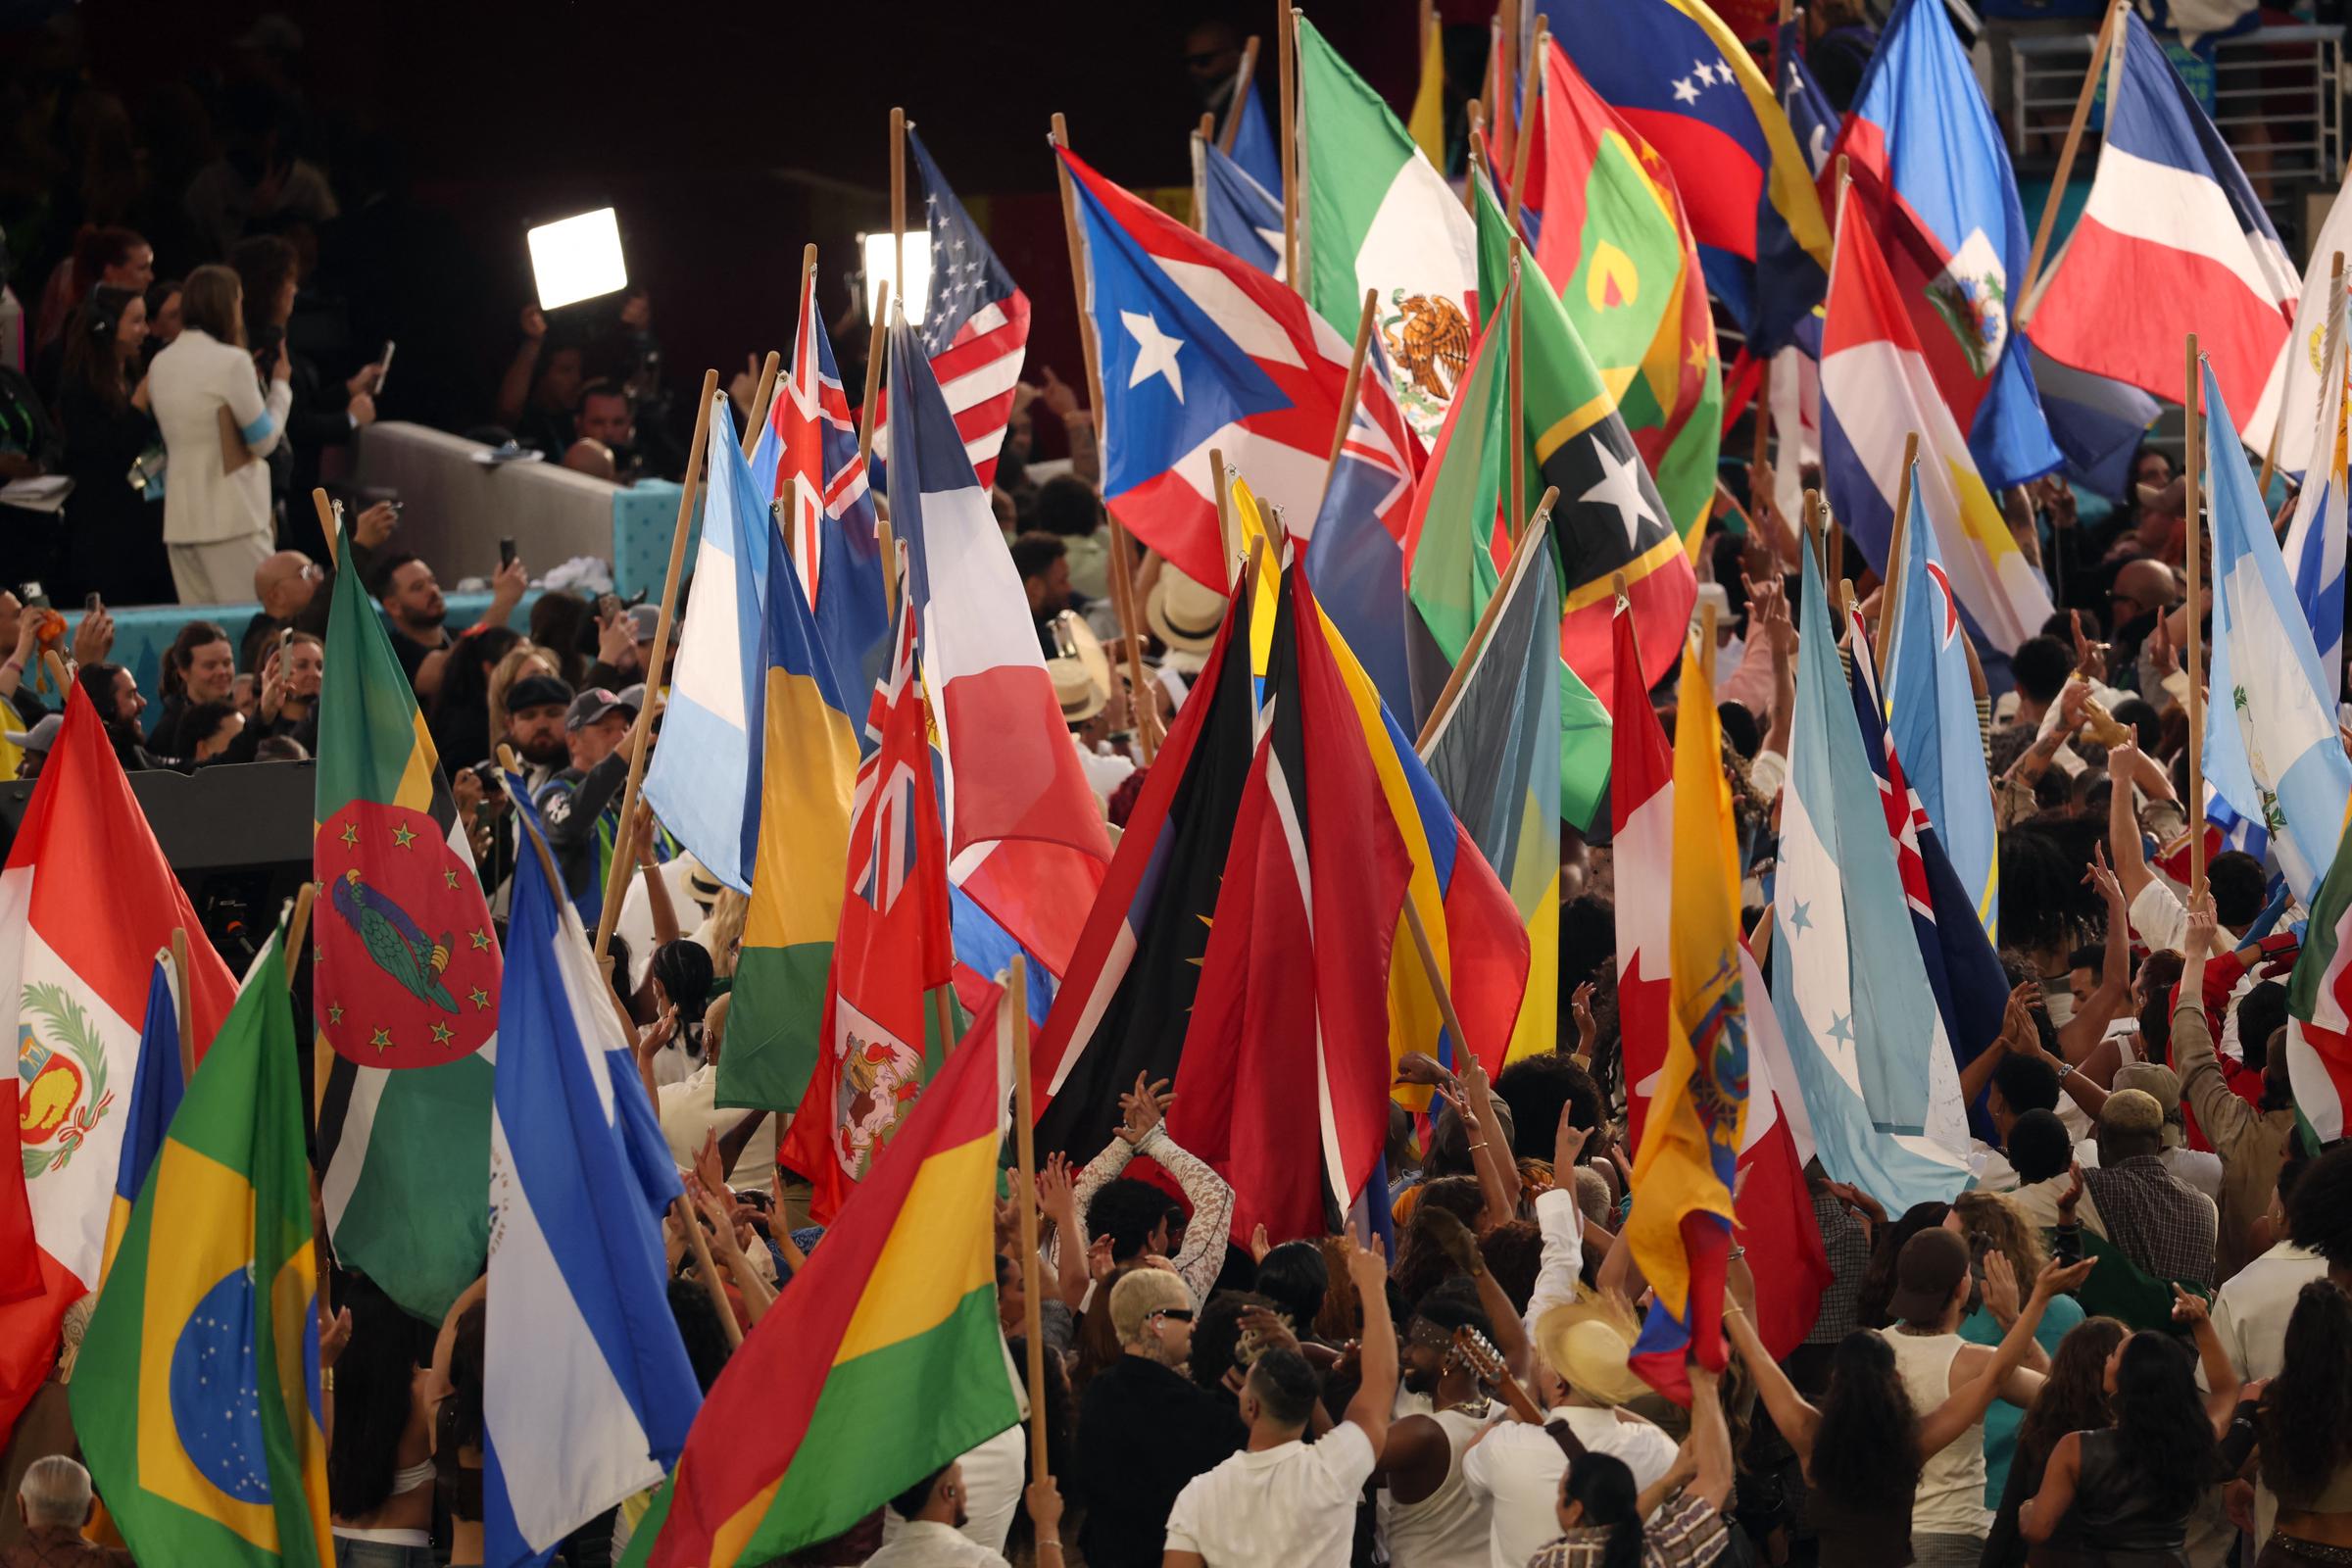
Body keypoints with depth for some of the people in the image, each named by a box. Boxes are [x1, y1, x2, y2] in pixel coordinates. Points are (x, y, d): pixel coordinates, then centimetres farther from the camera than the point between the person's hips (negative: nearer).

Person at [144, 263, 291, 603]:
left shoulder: (161, 365, 10)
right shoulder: (231, 362, -11)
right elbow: (264, 441, -6)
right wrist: (280, 385, 10)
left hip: (180, 517, 7)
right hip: (233, 516, -7)